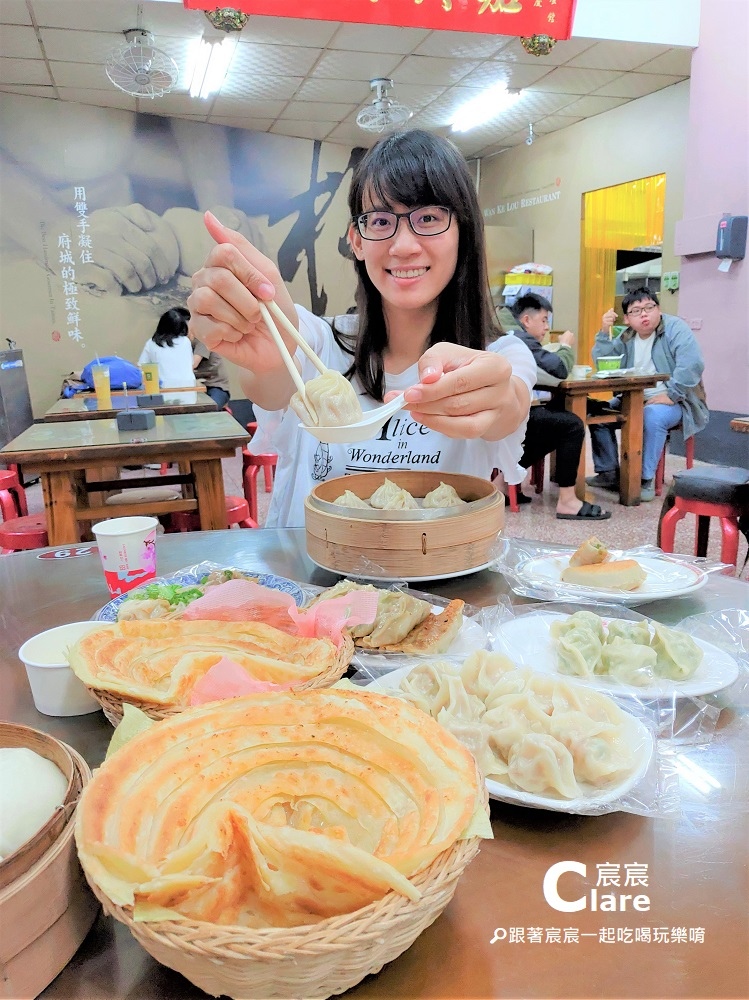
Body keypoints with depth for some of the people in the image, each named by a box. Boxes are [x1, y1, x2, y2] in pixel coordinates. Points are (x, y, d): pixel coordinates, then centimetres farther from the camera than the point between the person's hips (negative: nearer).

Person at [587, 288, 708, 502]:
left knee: (652, 416, -37)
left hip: (675, 402, -7)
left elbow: (692, 364, -24)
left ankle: (646, 480, -26)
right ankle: (609, 472, 0)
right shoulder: (626, 338, 9)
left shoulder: (675, 328, -10)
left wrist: (671, 396, -30)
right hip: (635, 400, 7)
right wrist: (605, 332, -8)